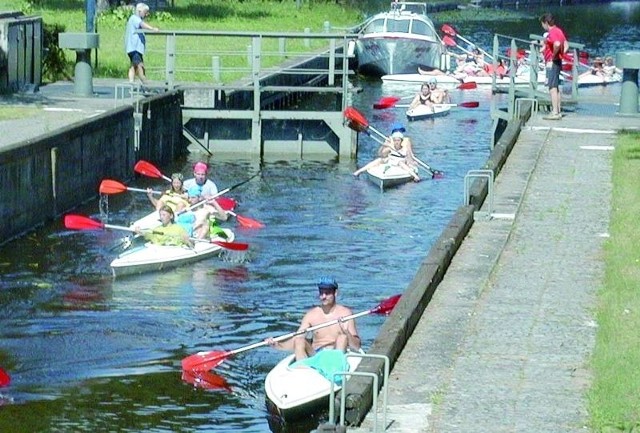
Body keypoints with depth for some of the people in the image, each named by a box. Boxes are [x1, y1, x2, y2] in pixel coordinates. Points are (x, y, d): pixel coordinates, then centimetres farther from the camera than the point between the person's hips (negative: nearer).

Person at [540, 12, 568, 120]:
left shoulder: (552, 32, -17)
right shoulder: (558, 30, 15)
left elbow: (557, 44, -35)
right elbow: (566, 44, 23)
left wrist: (554, 56, -21)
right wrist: (560, 54, 13)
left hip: (552, 62, -10)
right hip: (558, 62, 10)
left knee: (552, 87, -10)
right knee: (556, 87, 15)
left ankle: (555, 112, -12)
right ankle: (558, 111, 19)